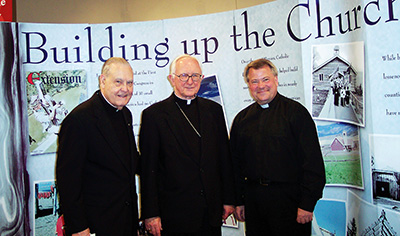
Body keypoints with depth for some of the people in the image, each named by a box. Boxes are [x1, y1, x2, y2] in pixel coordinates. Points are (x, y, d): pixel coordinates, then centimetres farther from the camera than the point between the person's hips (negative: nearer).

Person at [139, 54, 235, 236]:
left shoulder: (214, 110, 7)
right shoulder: (153, 114, -6)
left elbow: (224, 158, 10)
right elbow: (148, 169, -7)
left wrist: (229, 200, 9)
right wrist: (150, 213, -8)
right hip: (174, 214, -3)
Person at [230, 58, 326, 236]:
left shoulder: (295, 111, -4)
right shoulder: (241, 119, 9)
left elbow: (313, 160, -9)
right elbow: (236, 163, 12)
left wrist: (307, 204, -13)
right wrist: (239, 201, 9)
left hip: (288, 198, -3)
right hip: (253, 199, 4)